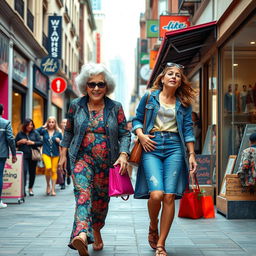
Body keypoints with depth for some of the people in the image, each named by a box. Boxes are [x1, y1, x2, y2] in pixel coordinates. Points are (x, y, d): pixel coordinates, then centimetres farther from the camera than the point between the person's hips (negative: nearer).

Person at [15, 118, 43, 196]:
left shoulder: (35, 133, 6)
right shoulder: (20, 134, 7)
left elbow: (41, 142, 2)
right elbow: (14, 144, 11)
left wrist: (33, 143, -12)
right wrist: (20, 142, -8)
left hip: (33, 155, 1)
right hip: (23, 155, -1)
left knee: (32, 172, 7)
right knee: (24, 171, -16)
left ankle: (30, 188, 21)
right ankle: (23, 188, -16)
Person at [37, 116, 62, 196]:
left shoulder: (58, 133, 6)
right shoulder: (44, 131, 5)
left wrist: (59, 141, -13)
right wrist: (43, 126, -7)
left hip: (55, 154, 1)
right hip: (46, 153, -1)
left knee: (54, 171, 2)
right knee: (48, 168, -20)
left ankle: (53, 189, 12)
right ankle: (48, 185, 4)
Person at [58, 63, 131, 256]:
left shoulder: (115, 108, 2)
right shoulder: (76, 106, 4)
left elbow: (125, 134, 0)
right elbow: (68, 131, 14)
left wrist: (123, 155, -14)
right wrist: (63, 154, 10)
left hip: (107, 161, 2)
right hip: (82, 157, -1)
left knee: (102, 198, 11)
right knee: (83, 191, -24)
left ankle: (97, 231, 37)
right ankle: (82, 234, -43)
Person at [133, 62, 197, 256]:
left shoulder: (184, 103, 14)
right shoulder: (149, 97, 10)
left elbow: (188, 130, 12)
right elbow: (137, 119, 14)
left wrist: (192, 155, 5)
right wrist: (140, 135, -5)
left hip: (174, 148, 2)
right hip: (152, 147, -1)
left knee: (169, 197, -7)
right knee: (156, 194, -18)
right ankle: (153, 227, 16)